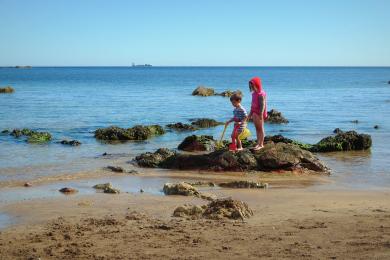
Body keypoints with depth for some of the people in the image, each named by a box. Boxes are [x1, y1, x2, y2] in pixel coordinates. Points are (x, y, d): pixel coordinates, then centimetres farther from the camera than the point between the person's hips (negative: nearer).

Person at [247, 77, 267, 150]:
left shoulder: (261, 94, -15)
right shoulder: (254, 93, 11)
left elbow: (262, 104, -20)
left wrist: (261, 114, -25)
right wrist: (250, 113, 18)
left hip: (259, 113, -8)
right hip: (254, 113, 8)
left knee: (260, 129, 0)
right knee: (257, 128, 12)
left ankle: (261, 144, 6)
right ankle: (258, 143, 18)